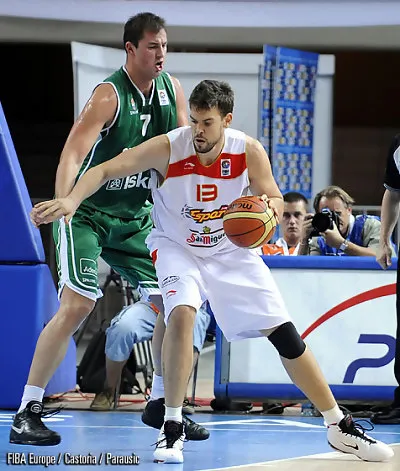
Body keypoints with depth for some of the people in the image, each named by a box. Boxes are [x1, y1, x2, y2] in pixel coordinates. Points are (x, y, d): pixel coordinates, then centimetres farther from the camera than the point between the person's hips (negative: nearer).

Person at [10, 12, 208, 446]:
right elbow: (73, 154, -31)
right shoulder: (109, 95, -20)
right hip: (88, 214, -7)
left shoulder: (171, 89, 0)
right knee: (77, 305, -19)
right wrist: (63, 204, -47)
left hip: (137, 215, 7)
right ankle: (27, 413, -16)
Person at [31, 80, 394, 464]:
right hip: (178, 248, -2)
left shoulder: (249, 152, -20)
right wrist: (72, 199, -47)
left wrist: (270, 206, -36)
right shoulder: (167, 148, -25)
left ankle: (339, 427, 14)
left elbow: (275, 200, -11)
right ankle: (172, 428, -18)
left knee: (283, 332, 0)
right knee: (181, 313, -31)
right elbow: (105, 170, -29)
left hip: (232, 250, 2)